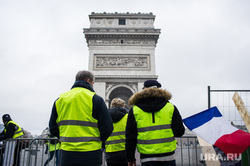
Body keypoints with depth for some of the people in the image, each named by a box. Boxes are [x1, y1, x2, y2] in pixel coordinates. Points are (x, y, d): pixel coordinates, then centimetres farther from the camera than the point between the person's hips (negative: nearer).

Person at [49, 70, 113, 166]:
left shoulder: (59, 100, 7)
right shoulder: (95, 99, -6)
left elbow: (53, 129, 11)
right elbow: (107, 128, -8)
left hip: (66, 155, 4)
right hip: (90, 155, -3)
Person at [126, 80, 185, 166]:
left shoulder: (134, 110, 2)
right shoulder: (170, 107, 1)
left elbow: (130, 137, 2)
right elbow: (179, 131, 2)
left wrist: (130, 158, 10)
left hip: (147, 158, 0)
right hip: (167, 156, 0)